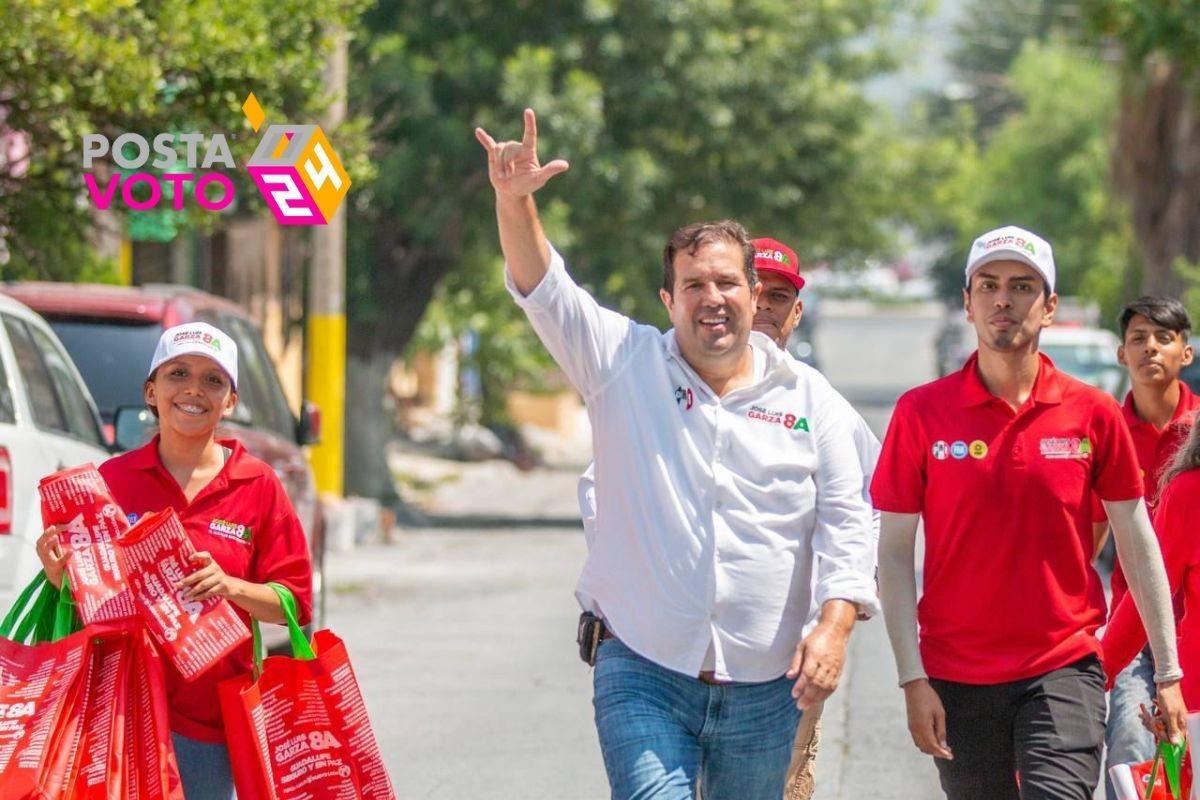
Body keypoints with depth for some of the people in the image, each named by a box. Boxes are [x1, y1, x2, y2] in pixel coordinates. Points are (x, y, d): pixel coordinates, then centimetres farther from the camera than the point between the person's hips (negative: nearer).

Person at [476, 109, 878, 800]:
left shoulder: (811, 400, 6)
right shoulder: (626, 366, 5)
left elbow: (847, 524, 2)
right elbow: (545, 290, -7)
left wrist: (835, 626, -13)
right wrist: (515, 203, -25)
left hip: (764, 688, 2)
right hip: (644, 672, -2)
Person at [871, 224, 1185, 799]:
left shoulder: (1094, 414, 1)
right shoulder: (922, 413, 0)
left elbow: (1136, 543, 7)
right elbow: (894, 552, 1)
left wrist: (1168, 673, 5)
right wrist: (913, 679, -6)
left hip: (1064, 670, -1)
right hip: (956, 680, 1)